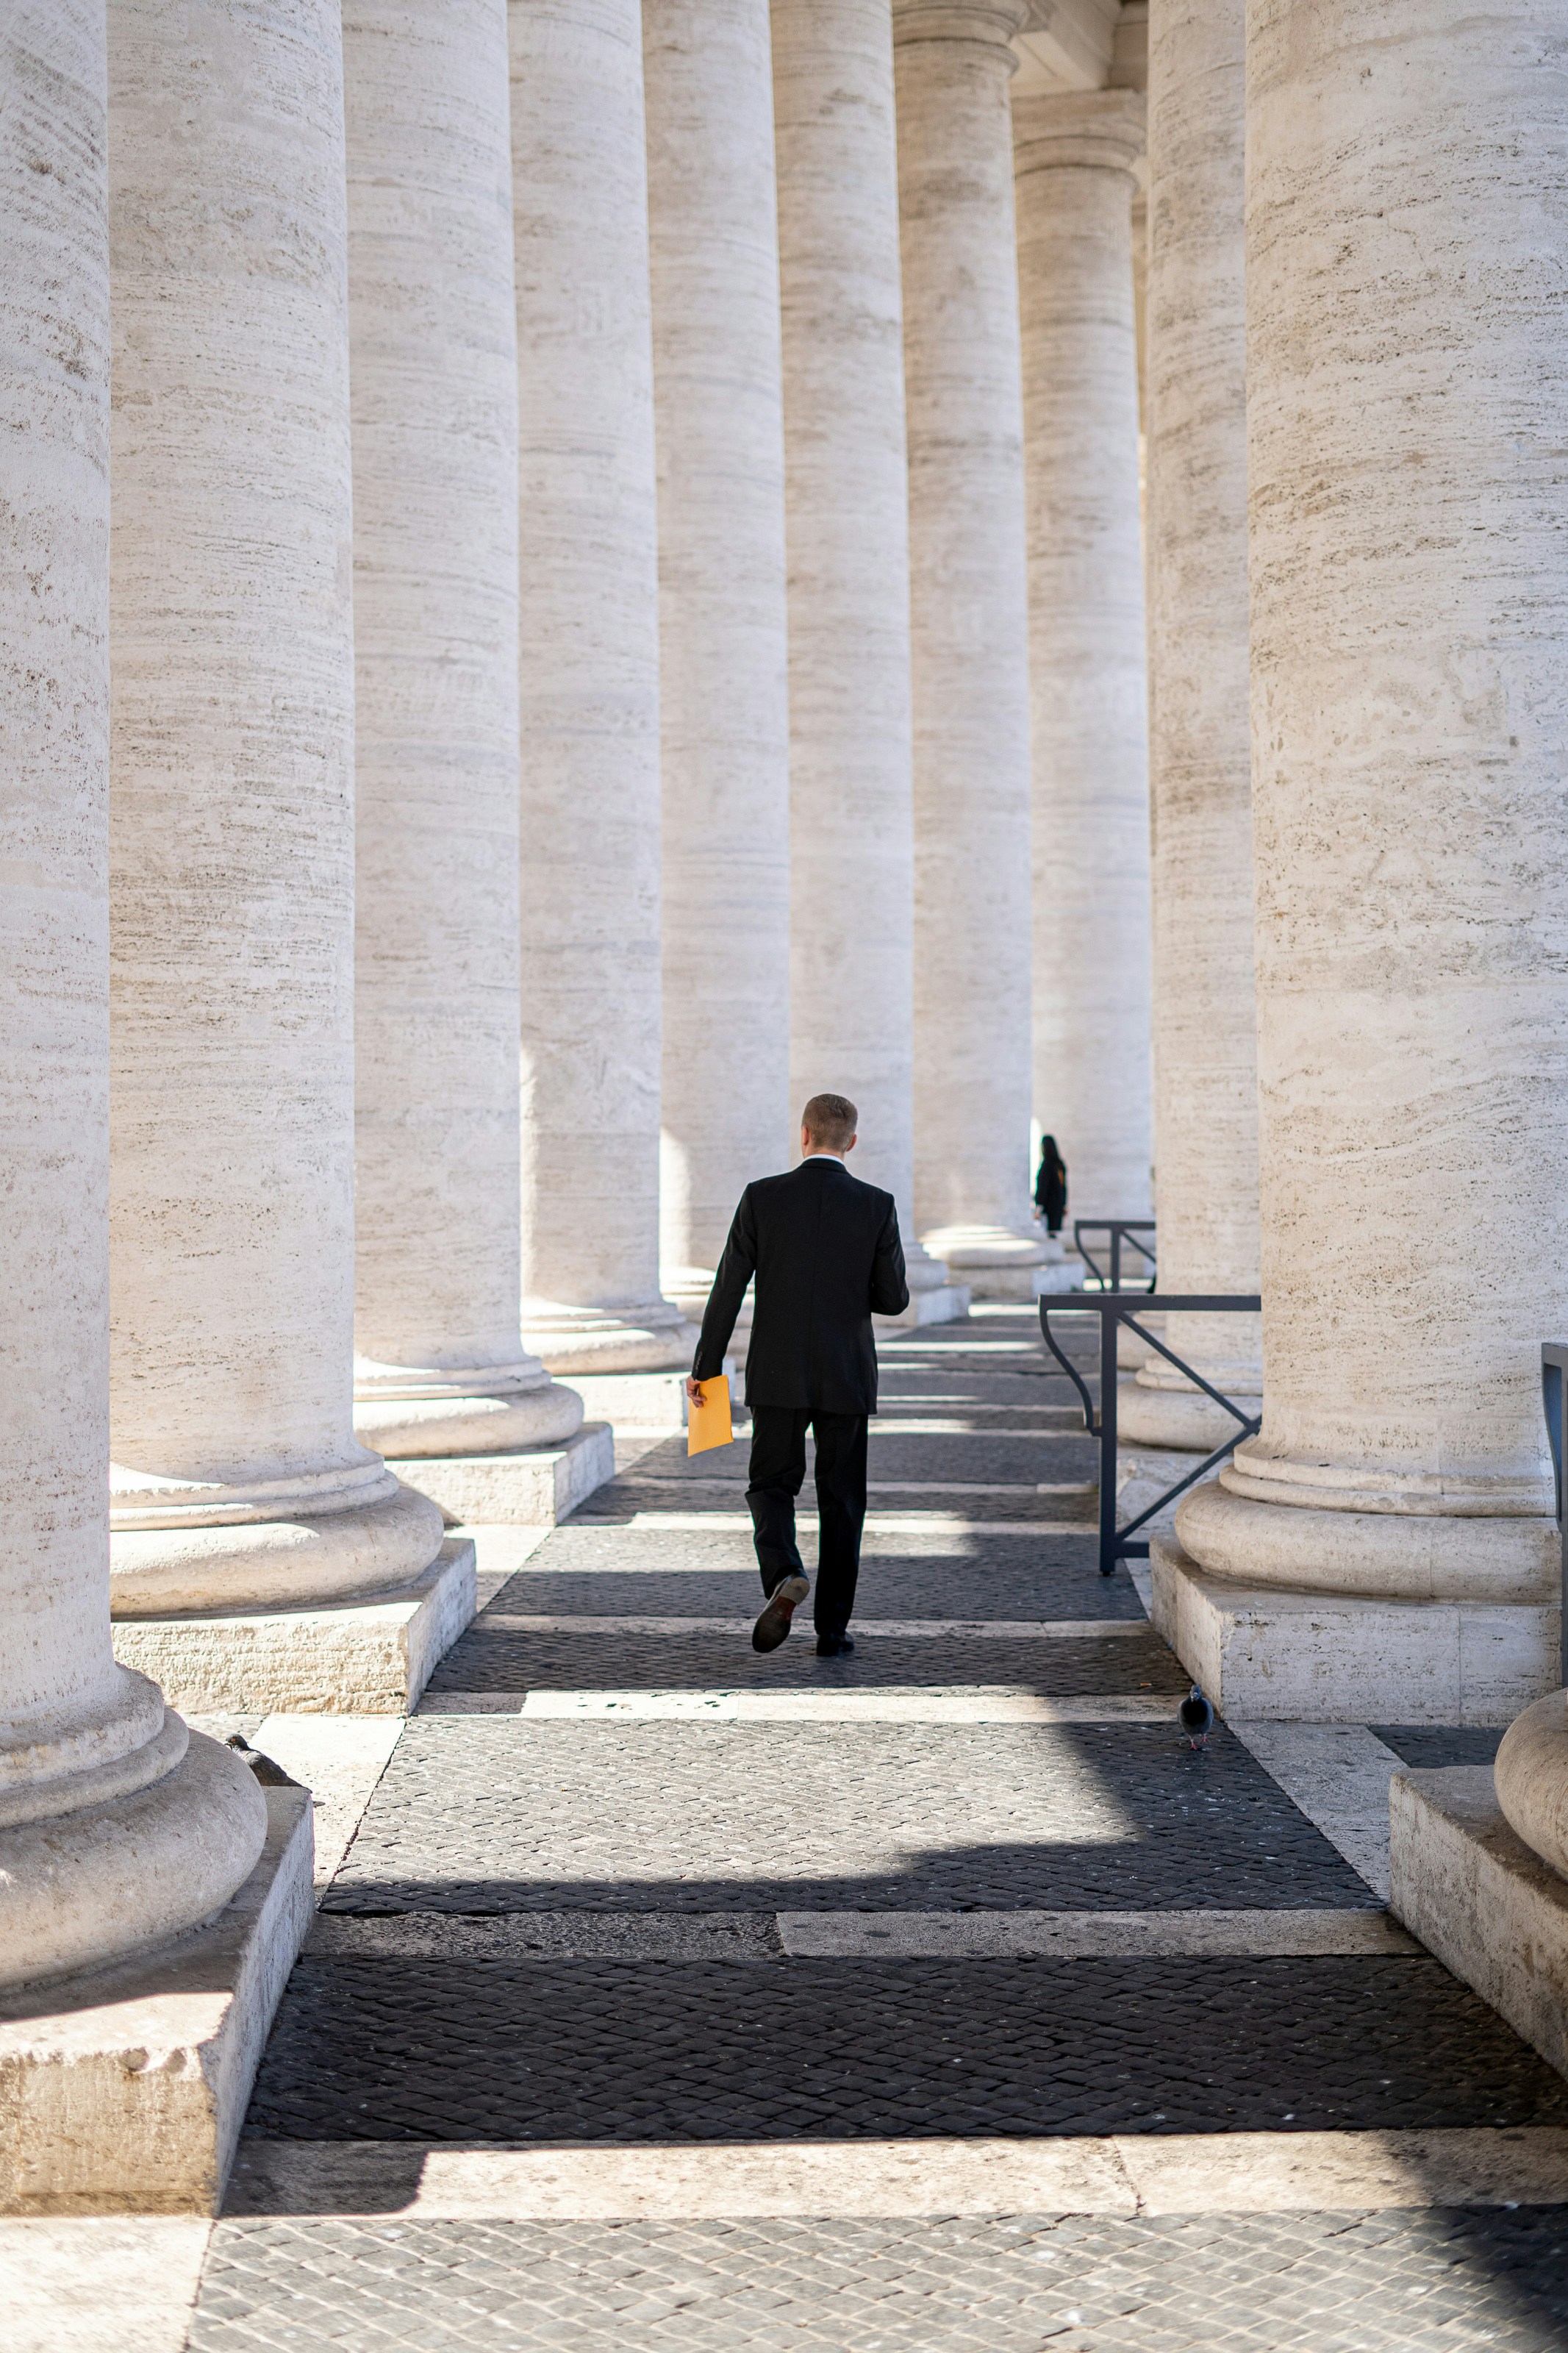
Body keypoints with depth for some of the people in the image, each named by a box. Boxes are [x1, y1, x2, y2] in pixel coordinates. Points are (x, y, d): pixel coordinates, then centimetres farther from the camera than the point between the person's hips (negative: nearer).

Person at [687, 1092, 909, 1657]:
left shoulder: (762, 1197, -5)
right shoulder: (876, 1206, -5)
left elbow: (728, 1288, -5)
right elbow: (894, 1299, -2)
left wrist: (705, 1367, 3)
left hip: (778, 1376, 0)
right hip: (847, 1378, 0)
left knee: (771, 1486, 12)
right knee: (841, 1503, 11)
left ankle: (783, 1577, -15)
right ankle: (832, 1628, 12)